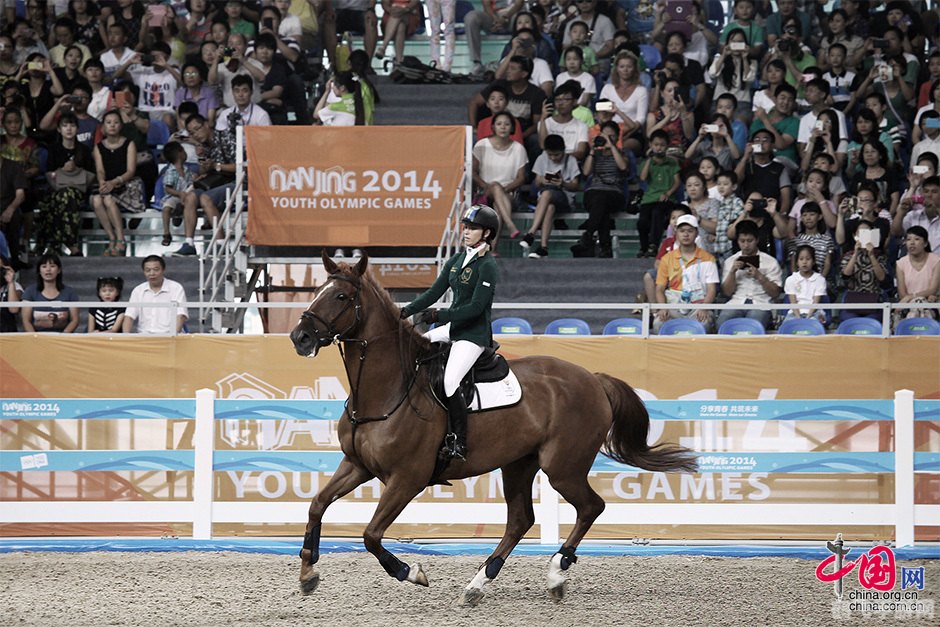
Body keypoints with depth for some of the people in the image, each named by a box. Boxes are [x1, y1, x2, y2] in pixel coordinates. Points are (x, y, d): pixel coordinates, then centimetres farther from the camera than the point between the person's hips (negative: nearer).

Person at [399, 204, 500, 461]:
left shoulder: (487, 266, -13)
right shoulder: (457, 260, 12)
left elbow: (476, 307, -19)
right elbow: (434, 292, 12)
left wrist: (438, 315, -21)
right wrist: (406, 311, 2)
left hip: (474, 334, -9)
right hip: (453, 329, 9)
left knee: (449, 383, -24)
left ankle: (458, 443, -18)